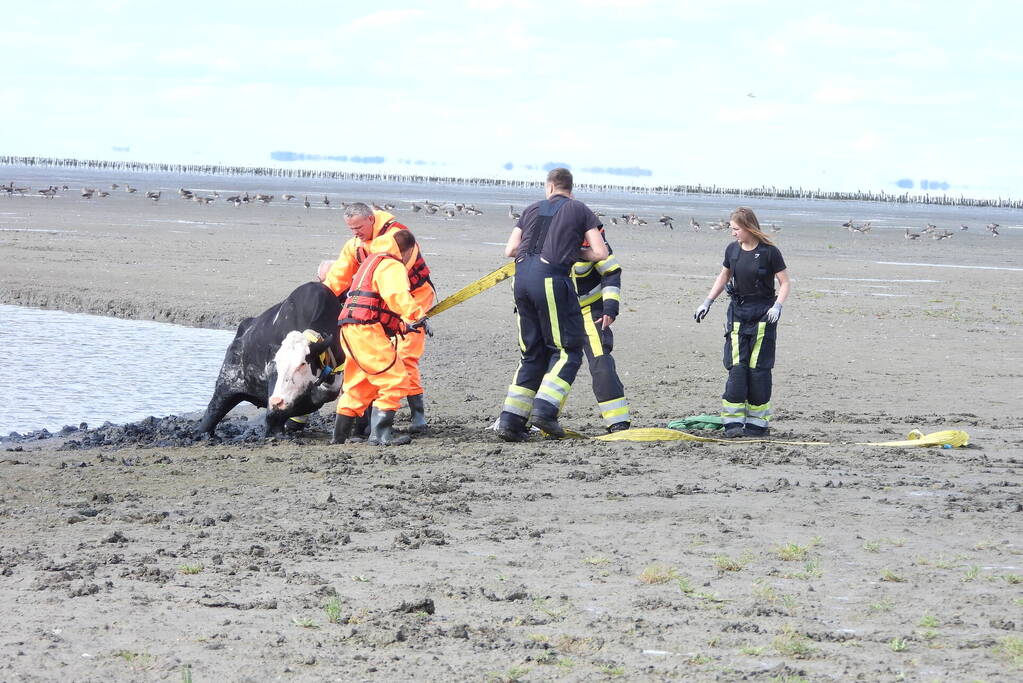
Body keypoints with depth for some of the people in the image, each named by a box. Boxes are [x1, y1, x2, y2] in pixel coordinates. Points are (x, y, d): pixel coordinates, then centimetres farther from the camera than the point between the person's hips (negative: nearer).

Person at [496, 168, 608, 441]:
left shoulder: (533, 209, 20)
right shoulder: (580, 210, 11)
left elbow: (510, 250, 14)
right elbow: (600, 253, 4)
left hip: (522, 277, 5)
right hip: (551, 278, -5)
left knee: (532, 354, 13)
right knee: (568, 349, 3)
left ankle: (510, 420, 7)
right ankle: (545, 409, -13)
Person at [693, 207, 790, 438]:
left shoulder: (769, 252, -10)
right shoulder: (732, 250, 5)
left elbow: (785, 283, -6)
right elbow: (724, 277, 20)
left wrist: (777, 306, -21)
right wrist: (707, 302, 13)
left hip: (762, 314, -4)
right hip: (738, 312, 4)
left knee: (758, 368, -2)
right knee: (736, 366, -6)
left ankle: (758, 423, 7)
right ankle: (734, 421, -5)